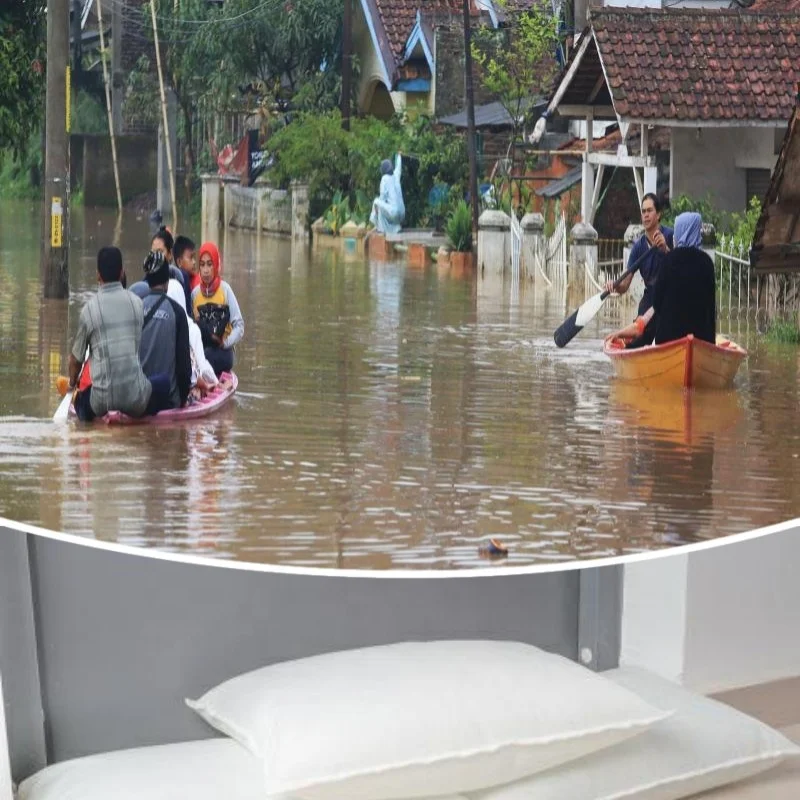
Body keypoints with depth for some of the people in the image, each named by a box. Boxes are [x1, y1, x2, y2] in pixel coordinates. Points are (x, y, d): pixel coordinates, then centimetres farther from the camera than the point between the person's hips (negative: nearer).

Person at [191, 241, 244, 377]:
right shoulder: (195, 292, 6)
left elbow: (239, 326, -3)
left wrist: (225, 343, -15)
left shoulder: (225, 289, -2)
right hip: (202, 349, 3)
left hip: (222, 352, -3)